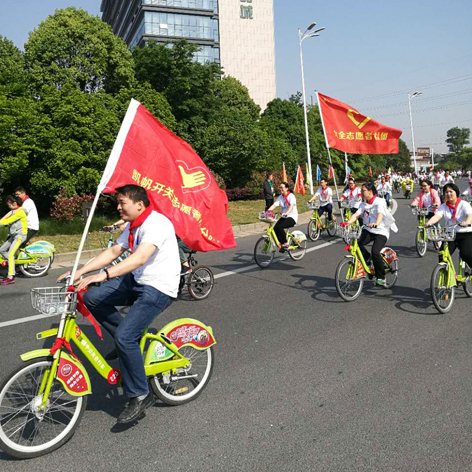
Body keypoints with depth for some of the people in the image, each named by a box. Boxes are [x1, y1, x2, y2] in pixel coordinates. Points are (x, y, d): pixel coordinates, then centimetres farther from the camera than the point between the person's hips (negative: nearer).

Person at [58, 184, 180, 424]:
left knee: (125, 337, -20)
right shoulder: (133, 226, 12)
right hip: (137, 281, 9)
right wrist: (80, 271, -1)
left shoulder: (156, 223, -20)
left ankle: (140, 396, -1)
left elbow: (139, 258, -33)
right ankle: (130, 342, 13)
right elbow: (113, 251, 9)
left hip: (159, 288, -9)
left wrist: (103, 275, -43)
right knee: (92, 298, -4)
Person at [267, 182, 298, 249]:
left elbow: (291, 206, -27)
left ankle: (285, 243, -14)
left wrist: (286, 213, -46)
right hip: (284, 217, 6)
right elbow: (274, 205, -2)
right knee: (275, 228, -18)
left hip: (292, 217, -6)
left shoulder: (291, 196, -10)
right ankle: (282, 244, -3)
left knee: (279, 227, -29)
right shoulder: (280, 197, 8)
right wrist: (267, 211, -19)